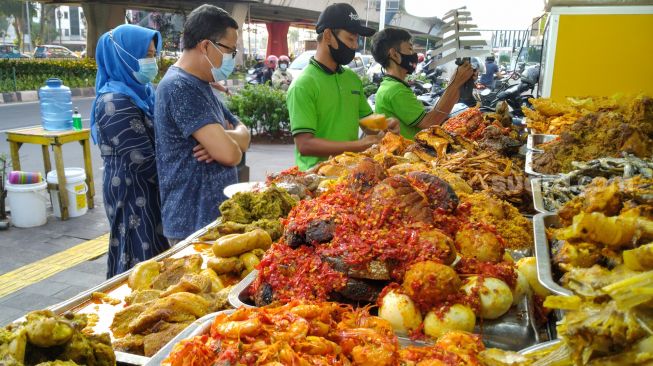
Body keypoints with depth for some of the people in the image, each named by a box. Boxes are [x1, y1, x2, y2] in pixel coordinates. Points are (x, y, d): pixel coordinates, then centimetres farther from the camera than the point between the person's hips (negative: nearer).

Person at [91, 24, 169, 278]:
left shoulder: (141, 92, 10)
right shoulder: (115, 102, -19)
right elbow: (143, 162, -21)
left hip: (147, 194, 9)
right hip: (134, 198, -9)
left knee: (154, 263, 17)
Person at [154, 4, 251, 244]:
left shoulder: (199, 85, 12)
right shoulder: (179, 87, -19)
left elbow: (243, 133, 12)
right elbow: (230, 153, -27)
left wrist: (222, 139, -11)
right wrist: (231, 140, -3)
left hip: (215, 216, 9)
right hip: (195, 225, -9)